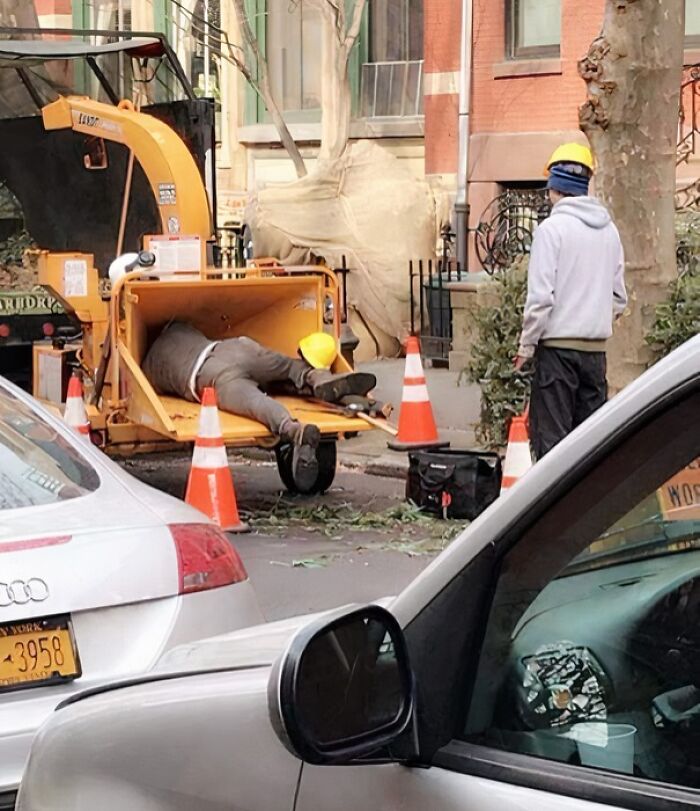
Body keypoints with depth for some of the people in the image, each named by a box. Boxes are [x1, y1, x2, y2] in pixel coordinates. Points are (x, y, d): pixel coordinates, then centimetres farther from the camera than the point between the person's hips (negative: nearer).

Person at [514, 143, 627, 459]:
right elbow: (619, 297, 14)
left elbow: (541, 296, -13)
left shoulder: (553, 228, -10)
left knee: (551, 435, -3)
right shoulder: (608, 229, 8)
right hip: (596, 347, 6)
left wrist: (526, 345, -4)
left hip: (558, 347, -6)